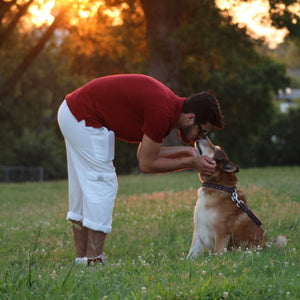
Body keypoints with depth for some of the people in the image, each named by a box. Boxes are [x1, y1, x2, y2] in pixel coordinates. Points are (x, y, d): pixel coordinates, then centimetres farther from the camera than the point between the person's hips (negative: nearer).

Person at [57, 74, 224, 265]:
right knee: (103, 185, -7)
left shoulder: (169, 104, 6)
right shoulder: (162, 113, -24)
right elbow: (147, 164, -14)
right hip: (84, 119, -10)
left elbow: (145, 154, 13)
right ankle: (93, 260, -5)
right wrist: (190, 163, -11)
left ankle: (82, 259, 19)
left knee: (83, 187, 13)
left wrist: (183, 151, 5)